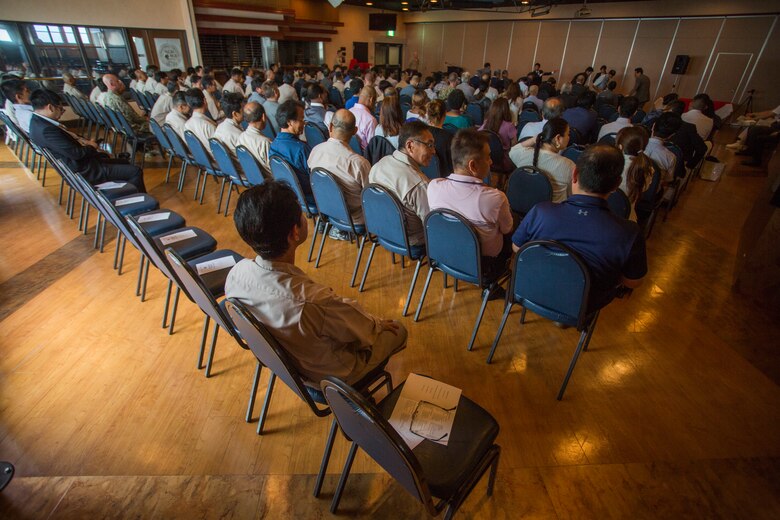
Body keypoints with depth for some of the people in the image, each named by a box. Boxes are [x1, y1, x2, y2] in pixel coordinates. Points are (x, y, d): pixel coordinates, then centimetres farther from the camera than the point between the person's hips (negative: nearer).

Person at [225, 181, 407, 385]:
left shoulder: (236, 273, -23)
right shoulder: (312, 301, -44)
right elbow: (364, 332, -22)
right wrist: (379, 323, 3)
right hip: (330, 376, -6)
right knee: (398, 331, 17)